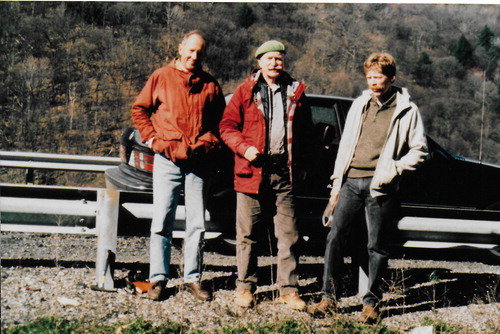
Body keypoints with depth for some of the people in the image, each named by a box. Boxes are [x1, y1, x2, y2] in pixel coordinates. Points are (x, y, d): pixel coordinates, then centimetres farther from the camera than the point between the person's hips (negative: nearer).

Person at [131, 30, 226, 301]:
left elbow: (220, 118, 17)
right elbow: (139, 109, 9)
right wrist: (152, 139, 0)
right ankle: (158, 278, 5)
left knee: (197, 223, 5)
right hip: (167, 160, -2)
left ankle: (192, 278, 15)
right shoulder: (161, 77, 4)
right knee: (162, 220, -1)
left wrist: (209, 141, 3)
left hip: (198, 162, 2)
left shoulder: (210, 84, 9)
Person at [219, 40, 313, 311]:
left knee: (288, 234, 2)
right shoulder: (245, 92, 5)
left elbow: (305, 131, 16)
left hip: (284, 172, 2)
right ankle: (245, 286, 17)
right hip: (252, 170, -1)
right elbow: (227, 126, 3)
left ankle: (288, 289, 11)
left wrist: (301, 164, 7)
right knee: (247, 233, 5)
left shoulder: (295, 92, 11)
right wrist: (244, 148, -13)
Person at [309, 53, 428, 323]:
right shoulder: (359, 104, 14)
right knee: (335, 237, 0)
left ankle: (372, 303, 13)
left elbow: (419, 150, 2)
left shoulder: (407, 110, 1)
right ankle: (329, 297, 9)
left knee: (376, 246, 2)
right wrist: (337, 182, 12)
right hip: (351, 181, 4)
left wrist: (394, 168, -13)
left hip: (380, 186, -4)